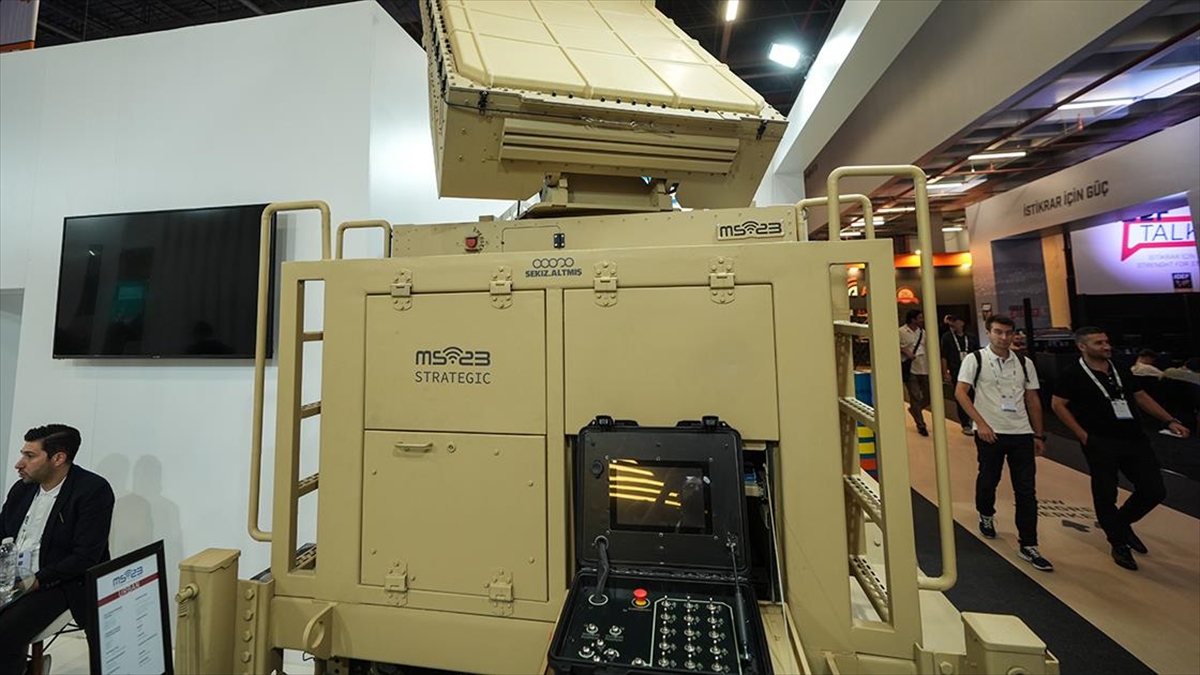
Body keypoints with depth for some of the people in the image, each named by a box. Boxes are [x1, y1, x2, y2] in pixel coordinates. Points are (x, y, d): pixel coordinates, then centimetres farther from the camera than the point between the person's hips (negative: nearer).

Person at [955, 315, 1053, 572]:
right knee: (988, 479, 11)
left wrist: (1039, 435, 11)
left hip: (1022, 434, 3)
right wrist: (981, 423, -18)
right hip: (990, 433, -3)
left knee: (1027, 490, 3)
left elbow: (1033, 400, 12)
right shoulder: (975, 359, -5)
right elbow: (960, 392, -11)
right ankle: (986, 516, 39)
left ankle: (1028, 546, 13)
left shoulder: (1024, 363, 8)